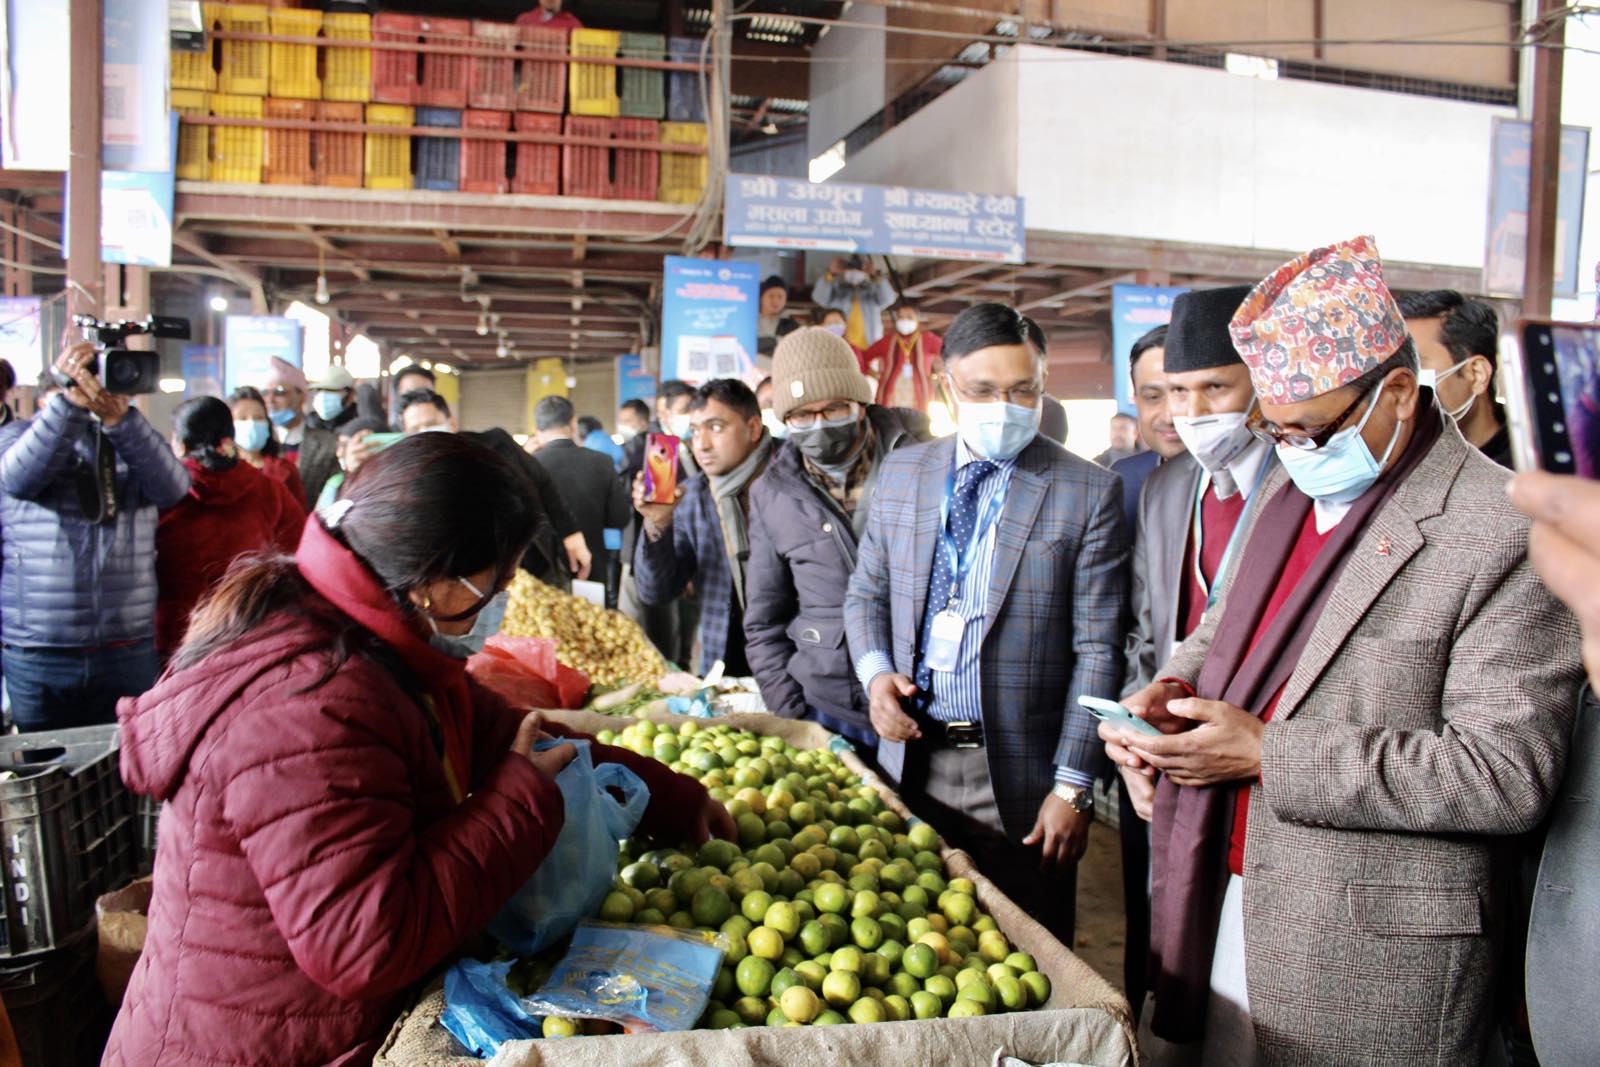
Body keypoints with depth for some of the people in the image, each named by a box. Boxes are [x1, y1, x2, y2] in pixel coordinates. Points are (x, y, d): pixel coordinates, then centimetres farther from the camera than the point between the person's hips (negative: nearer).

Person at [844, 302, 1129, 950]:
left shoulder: (1089, 493, -6)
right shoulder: (901, 473, 6)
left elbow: (1097, 649, -8)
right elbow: (865, 593, 14)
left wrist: (1073, 786, -11)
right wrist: (875, 672, -5)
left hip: (1019, 777, -3)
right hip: (910, 758, 3)